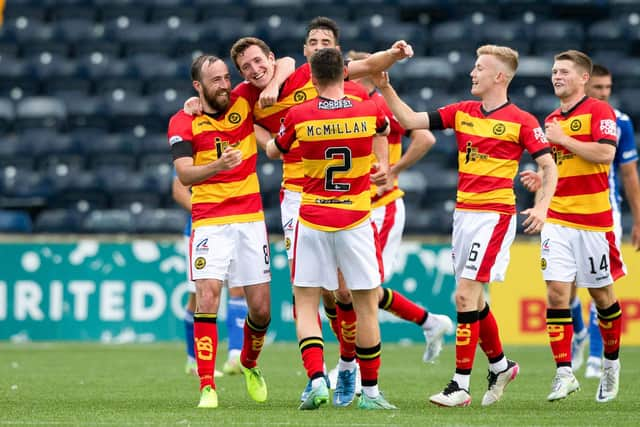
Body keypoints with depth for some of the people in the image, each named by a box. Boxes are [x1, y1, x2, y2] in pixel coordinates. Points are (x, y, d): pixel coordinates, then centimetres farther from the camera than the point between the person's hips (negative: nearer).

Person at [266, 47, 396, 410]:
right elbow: (384, 128, 21)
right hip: (357, 220, 0)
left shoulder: (299, 116, -9)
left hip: (312, 221, 0)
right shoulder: (369, 111, -5)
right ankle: (370, 391, 12)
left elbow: (273, 152, 10)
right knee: (367, 305, 8)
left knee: (306, 305, 7)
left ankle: (317, 380, -11)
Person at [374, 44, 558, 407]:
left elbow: (549, 165, -7)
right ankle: (500, 365, 33)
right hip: (464, 212, 7)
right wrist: (386, 88, -1)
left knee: (465, 295, -13)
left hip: (494, 214, -7)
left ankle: (461, 385, -11)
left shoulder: (521, 121, -7)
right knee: (472, 298, 13)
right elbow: (411, 120, 9)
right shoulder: (462, 112, 10)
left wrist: (542, 206, -21)